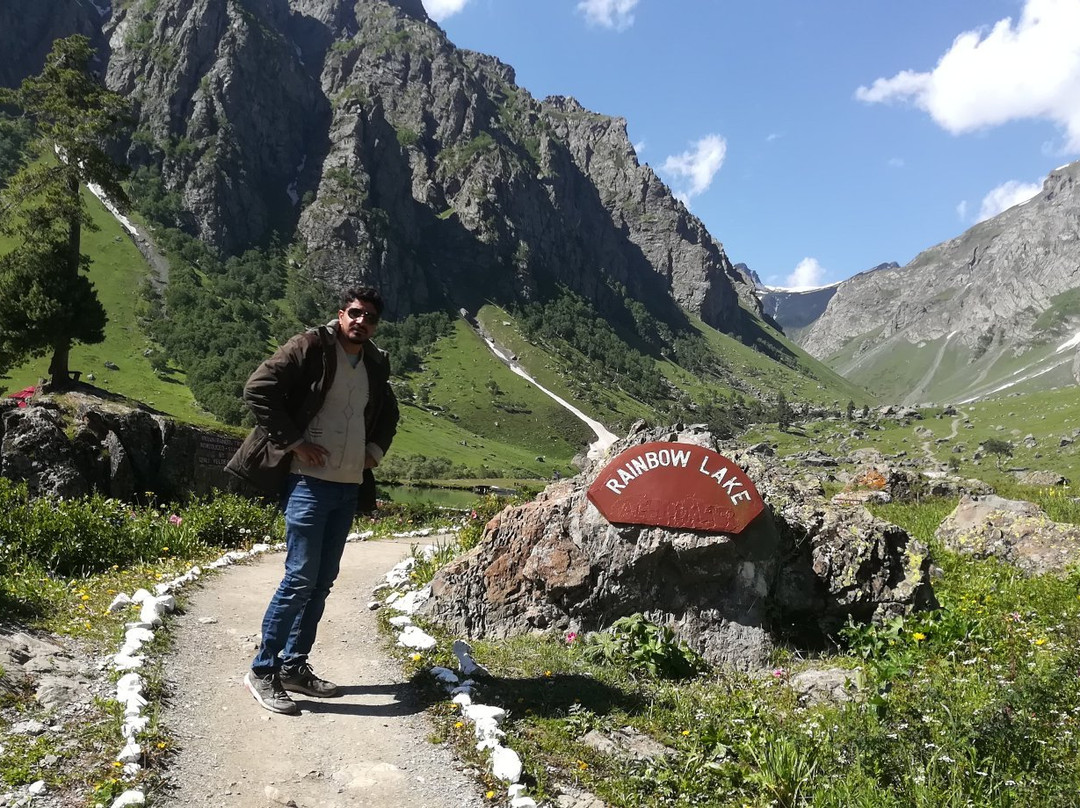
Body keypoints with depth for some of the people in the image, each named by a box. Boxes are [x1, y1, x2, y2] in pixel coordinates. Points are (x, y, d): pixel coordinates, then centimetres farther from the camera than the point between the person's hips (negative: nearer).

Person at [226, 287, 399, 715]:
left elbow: (388, 414, 30)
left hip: (349, 487, 7)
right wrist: (294, 441, -15)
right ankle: (262, 671, 6)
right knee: (300, 578, -8)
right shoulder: (310, 347, -7)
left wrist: (376, 450, 13)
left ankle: (294, 665, 24)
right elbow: (257, 390, -14)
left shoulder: (375, 365, 13)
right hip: (309, 481, -7)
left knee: (323, 581, 12)